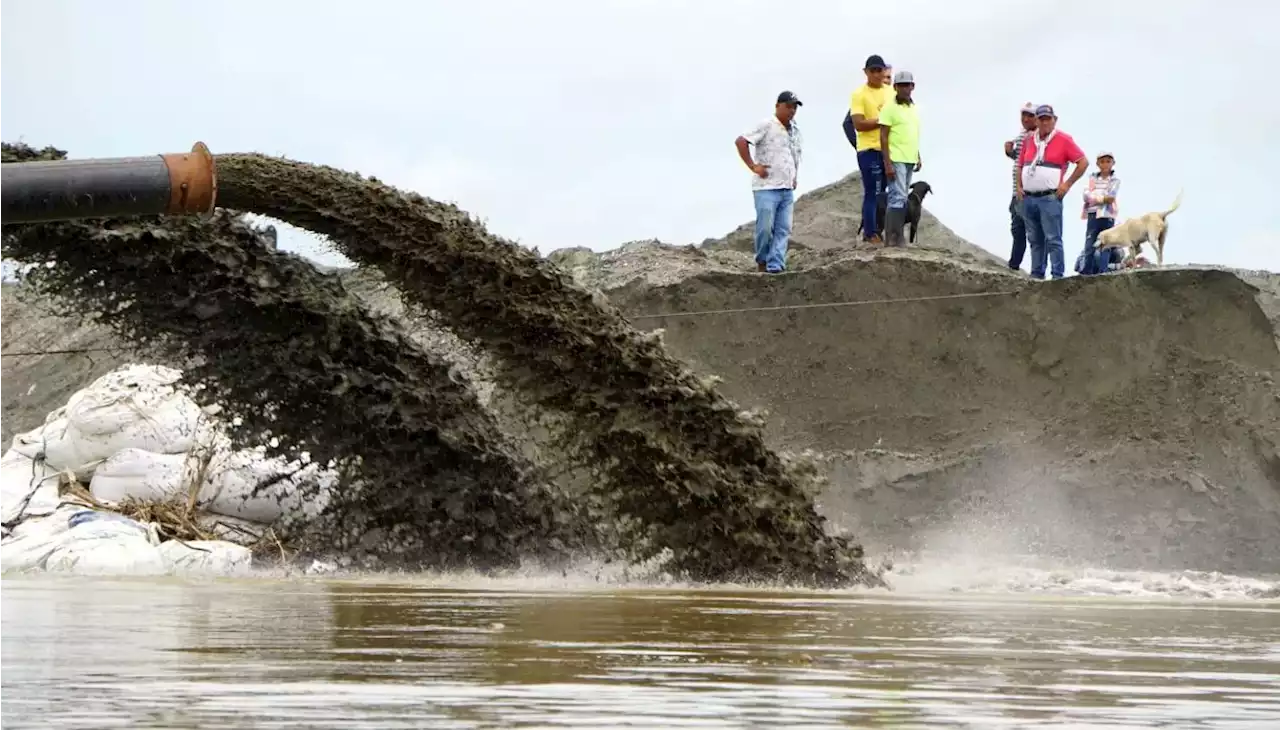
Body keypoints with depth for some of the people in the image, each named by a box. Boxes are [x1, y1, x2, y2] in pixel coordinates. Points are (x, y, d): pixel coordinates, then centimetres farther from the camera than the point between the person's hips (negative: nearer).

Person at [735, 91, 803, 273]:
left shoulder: (795, 129, 15)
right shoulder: (766, 126, -8)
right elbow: (740, 141, -14)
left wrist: (795, 175, 20)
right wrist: (753, 166, -16)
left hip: (787, 189, 7)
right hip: (767, 187, -7)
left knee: (783, 229, 0)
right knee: (765, 227, -7)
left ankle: (775, 266, -1)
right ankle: (762, 261, 11)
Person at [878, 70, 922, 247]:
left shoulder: (914, 109, 13)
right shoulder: (890, 108, -9)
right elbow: (883, 137, -11)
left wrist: (918, 157, 17)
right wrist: (888, 163, -17)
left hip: (909, 160, 7)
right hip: (895, 160, -7)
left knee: (902, 199, 8)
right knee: (898, 198, -13)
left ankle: (895, 236, 11)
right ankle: (894, 238, -12)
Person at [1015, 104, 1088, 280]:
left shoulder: (1063, 139, -3)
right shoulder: (1028, 140, 13)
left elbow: (1083, 162, -3)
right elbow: (1020, 165, 25)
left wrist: (1067, 184, -7)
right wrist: (1019, 186, 11)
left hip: (1049, 198, -6)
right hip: (1028, 199, 6)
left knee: (1053, 239, -9)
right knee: (1035, 240, 10)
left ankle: (1058, 275, -9)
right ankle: (1036, 275, 14)